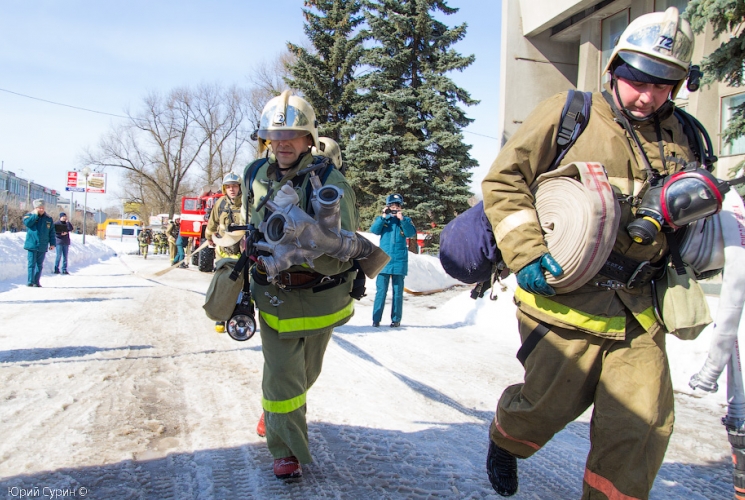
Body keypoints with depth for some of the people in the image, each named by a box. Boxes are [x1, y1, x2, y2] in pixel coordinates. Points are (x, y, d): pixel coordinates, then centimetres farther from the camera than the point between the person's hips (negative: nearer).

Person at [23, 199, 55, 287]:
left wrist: (52, 243, 5)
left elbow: (52, 233, 11)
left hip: (43, 246, 2)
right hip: (32, 245, -2)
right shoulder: (29, 216, 5)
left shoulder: (49, 219, 10)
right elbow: (27, 222, -18)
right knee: (31, 264, -2)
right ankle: (30, 281, 1)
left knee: (40, 265, 7)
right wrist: (35, 215, -14)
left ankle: (36, 282, 13)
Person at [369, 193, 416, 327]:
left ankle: (396, 319, 10)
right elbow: (374, 230, -6)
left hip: (399, 261, 0)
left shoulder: (406, 220, 9)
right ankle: (376, 319, 1)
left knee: (398, 291, 4)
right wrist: (383, 217, -12)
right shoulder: (382, 219, 10)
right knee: (381, 290, -2)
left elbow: (411, 233, -7)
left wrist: (402, 219, -16)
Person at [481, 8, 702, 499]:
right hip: (566, 299, -4)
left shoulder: (679, 137, 11)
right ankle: (506, 440, 42)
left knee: (642, 429, 0)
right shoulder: (566, 115, -4)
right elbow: (503, 182, -6)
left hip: (638, 310, 4)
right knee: (549, 404, 7)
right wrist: (528, 256, -14)